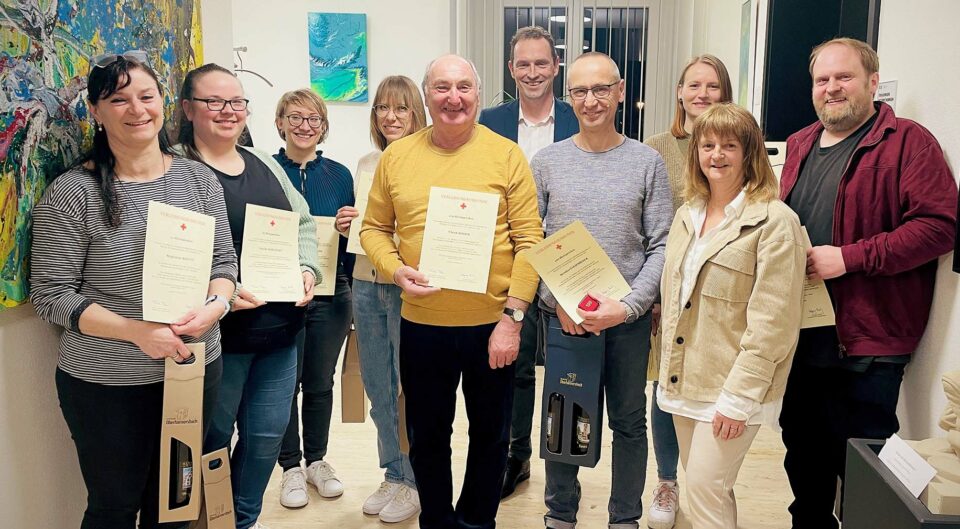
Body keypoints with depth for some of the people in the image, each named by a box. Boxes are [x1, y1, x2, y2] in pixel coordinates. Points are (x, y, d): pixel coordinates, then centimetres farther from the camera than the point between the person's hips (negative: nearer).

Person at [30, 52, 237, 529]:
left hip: (197, 368, 4)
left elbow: (223, 259, 6)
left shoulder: (199, 179, 1)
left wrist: (215, 304, -16)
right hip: (105, 386, -3)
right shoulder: (72, 193, -11)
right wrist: (137, 331, -22)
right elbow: (51, 295, -11)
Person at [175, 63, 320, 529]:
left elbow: (304, 223, 17)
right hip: (219, 331, -6)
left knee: (268, 434, 15)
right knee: (214, 438, 9)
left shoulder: (265, 165, 13)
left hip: (280, 328, 6)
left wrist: (307, 270, 0)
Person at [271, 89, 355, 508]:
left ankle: (317, 460, 31)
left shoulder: (339, 175, 5)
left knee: (321, 383, 13)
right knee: (285, 384, 8)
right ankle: (291, 467, 25)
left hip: (330, 295, 2)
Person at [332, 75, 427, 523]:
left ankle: (414, 482, 23)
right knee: (377, 387, 15)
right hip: (367, 284, 6)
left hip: (409, 288, -6)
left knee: (411, 387, 4)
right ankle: (392, 474, 32)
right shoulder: (366, 164, 12)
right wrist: (346, 225, 0)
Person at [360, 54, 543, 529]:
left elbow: (529, 240, -7)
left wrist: (512, 317, -12)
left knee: (490, 435, 16)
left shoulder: (507, 156, -5)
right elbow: (374, 229, 8)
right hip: (421, 325, 2)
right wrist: (396, 270, -12)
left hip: (492, 325, -1)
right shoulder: (396, 156, 2)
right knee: (427, 437, 16)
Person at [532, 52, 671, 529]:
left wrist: (628, 305, -15)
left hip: (628, 317, 0)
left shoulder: (647, 162, 0)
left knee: (629, 422, 12)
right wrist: (560, 301, -12)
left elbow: (660, 246, -3)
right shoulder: (547, 161, 1)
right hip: (562, 317, 1)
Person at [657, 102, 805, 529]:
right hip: (684, 378, 7)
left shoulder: (774, 221, -13)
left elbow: (772, 322, -16)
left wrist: (738, 397, -17)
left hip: (733, 386, -7)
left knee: (706, 488, -6)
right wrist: (669, 367, 12)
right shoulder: (687, 215, 10)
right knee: (699, 485, 15)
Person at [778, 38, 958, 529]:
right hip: (798, 337, 7)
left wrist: (849, 257, -22)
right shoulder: (799, 145, 13)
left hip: (866, 344, -7)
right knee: (803, 457, 21)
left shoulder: (908, 142, -8)